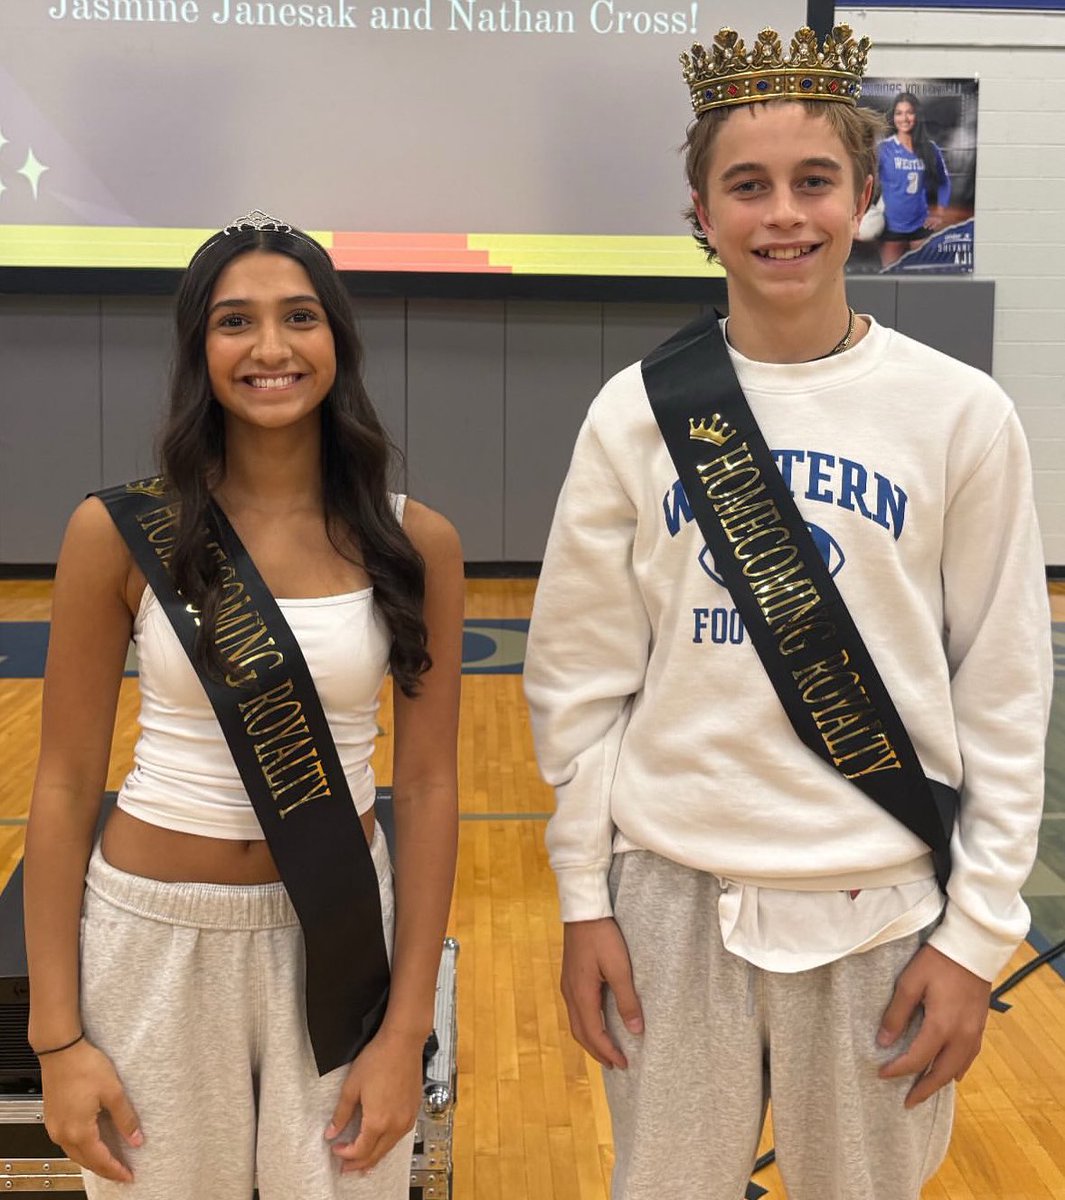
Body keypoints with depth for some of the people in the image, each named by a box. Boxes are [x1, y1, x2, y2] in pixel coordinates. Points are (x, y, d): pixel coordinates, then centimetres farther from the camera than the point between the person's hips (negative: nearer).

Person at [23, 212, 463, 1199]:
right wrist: (57, 1035, -4)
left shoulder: (415, 543, -6)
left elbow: (426, 787, -3)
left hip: (342, 934, 1)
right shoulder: (119, 533, -9)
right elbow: (64, 786, -3)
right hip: (157, 936, -1)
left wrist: (407, 1029, -4)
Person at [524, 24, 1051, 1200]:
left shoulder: (959, 412, -5)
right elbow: (580, 680, 1)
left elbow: (1004, 695, -1)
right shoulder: (637, 409, -4)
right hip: (675, 894, 1)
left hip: (882, 904, 0)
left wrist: (977, 927, -1)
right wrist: (584, 898, 1)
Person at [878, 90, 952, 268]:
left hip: (921, 225, 3)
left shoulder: (929, 148, 4)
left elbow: (944, 181, 15)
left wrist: (939, 215, 8)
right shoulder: (884, 147, -5)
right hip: (892, 226, -3)